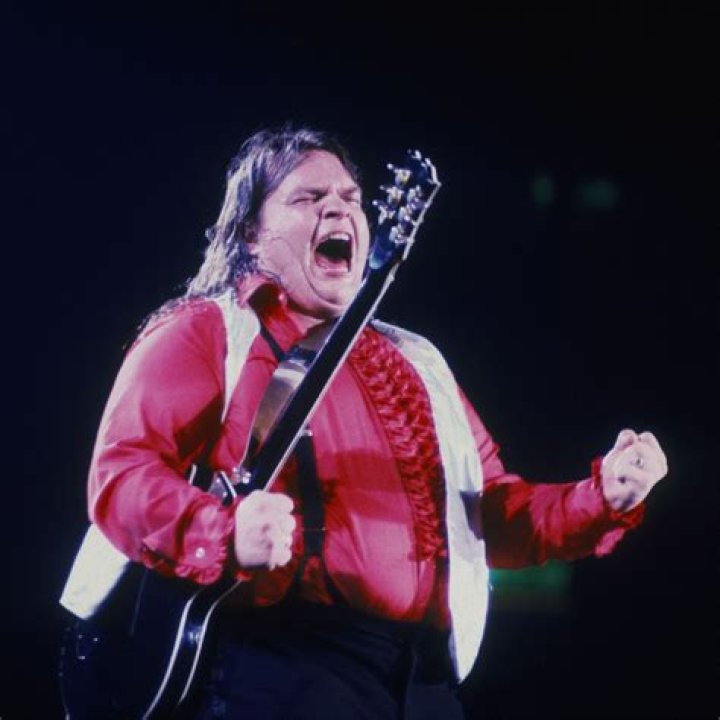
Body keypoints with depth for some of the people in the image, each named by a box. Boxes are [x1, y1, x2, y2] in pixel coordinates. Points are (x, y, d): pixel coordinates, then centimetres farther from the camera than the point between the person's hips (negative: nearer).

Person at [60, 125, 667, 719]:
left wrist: (604, 498, 5)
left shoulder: (415, 363, 24)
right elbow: (121, 472, -7)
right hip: (281, 661, -6)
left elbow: (493, 510, 23)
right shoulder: (207, 333, 4)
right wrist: (227, 537, -25)